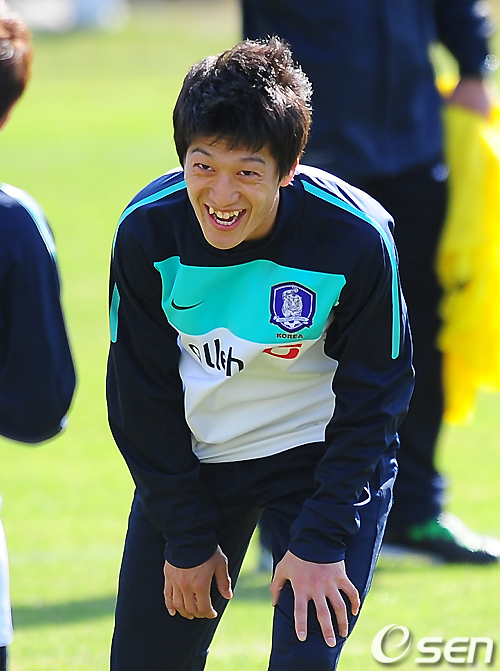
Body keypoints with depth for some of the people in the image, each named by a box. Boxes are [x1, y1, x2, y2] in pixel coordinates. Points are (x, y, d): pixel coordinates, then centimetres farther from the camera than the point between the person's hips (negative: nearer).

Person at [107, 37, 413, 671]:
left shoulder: (356, 238, -26)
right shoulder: (145, 232, -20)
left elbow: (372, 398, -13)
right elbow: (140, 396, -6)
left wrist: (322, 540, -17)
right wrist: (188, 537, -5)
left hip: (324, 455, -3)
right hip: (190, 455, 3)